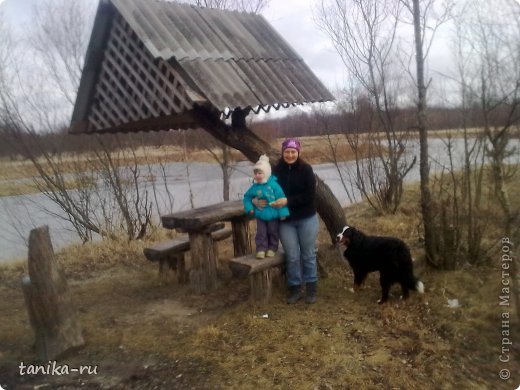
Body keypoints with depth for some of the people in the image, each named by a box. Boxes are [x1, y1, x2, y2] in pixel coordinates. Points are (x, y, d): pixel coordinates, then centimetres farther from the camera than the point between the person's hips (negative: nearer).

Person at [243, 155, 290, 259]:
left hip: (273, 216, -2)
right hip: (260, 216, 2)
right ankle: (261, 249, 15)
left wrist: (283, 213, -14)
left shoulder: (273, 185, -16)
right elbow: (247, 197, 10)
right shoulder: (254, 187, -5)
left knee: (273, 232, 13)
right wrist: (249, 208, -2)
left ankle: (272, 248, 29)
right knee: (261, 233, 5)